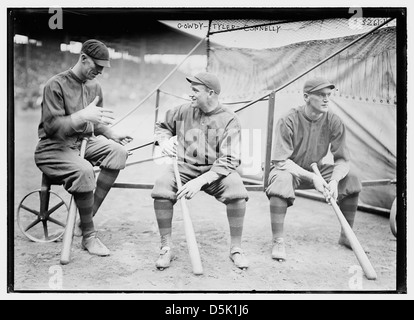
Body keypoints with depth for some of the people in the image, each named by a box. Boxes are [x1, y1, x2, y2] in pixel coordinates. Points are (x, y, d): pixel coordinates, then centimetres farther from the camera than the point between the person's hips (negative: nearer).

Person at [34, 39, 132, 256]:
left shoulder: (94, 86, 9)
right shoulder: (56, 85, -13)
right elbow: (51, 126, -22)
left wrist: (112, 134, -1)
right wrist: (83, 116, -34)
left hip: (84, 142, 7)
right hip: (53, 147, -7)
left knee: (118, 152, -20)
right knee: (83, 170, -35)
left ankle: (89, 215, -16)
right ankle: (88, 237, -20)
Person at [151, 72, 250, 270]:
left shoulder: (229, 120, -7)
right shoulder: (184, 112, 5)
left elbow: (228, 161, -16)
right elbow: (161, 126, 25)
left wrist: (200, 181, -28)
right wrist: (163, 140, -1)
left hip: (215, 171, -2)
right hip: (183, 167, 3)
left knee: (236, 191, -32)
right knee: (161, 188, -28)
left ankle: (236, 249, -10)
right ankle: (166, 247, -9)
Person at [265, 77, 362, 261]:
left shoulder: (333, 122, -12)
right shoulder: (288, 121, -23)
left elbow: (342, 160, -10)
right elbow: (281, 162, -25)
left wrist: (334, 181, -31)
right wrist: (312, 178, -34)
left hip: (316, 169, 5)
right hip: (289, 170, -4)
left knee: (352, 179, -14)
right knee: (282, 180, -38)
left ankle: (346, 237, 4)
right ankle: (277, 242, -28)